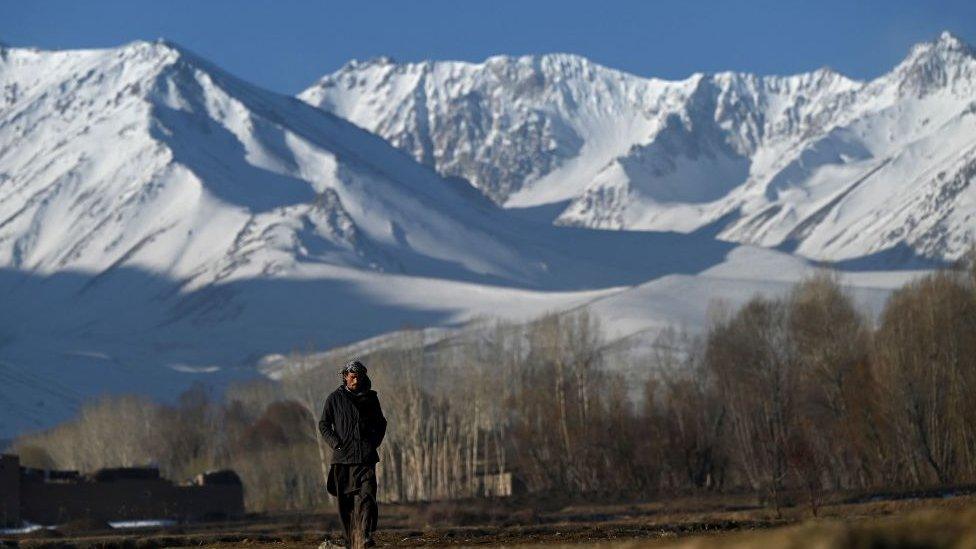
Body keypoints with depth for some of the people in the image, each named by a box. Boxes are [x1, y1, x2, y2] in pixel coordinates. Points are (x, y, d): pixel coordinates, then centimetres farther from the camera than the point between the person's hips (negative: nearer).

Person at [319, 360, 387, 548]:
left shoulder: (370, 398, 10)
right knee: (345, 499, 1)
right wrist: (336, 444, -7)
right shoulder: (335, 399, 5)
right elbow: (323, 424, 6)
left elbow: (381, 423, 20)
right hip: (343, 456, 0)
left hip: (366, 457, 0)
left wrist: (375, 442, 4)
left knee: (367, 495, -15)